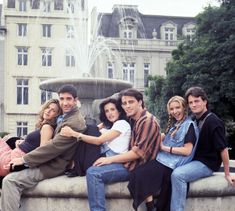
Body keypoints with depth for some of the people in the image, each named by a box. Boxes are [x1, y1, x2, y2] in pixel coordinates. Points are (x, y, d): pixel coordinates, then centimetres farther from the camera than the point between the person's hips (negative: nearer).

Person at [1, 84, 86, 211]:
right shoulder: (66, 116, 13)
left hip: (54, 166, -11)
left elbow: (53, 146, -22)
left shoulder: (74, 122, -20)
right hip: (52, 161, 11)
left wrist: (24, 159, -15)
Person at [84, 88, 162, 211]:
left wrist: (110, 159, -15)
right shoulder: (134, 120, 13)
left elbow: (138, 152, -20)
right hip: (131, 162, 10)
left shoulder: (147, 121, -15)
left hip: (136, 167, -10)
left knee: (93, 173, -20)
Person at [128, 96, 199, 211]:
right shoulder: (174, 125, 22)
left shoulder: (189, 125, -3)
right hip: (165, 160, 8)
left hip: (173, 165, -8)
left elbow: (187, 151, -12)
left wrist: (164, 148, -11)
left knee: (140, 174, -23)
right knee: (137, 173, -15)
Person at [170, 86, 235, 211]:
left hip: (207, 164, -9)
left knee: (177, 175, -29)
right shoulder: (194, 120, 8)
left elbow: (223, 149, -14)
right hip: (194, 160, 9)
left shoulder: (213, 121, -16)